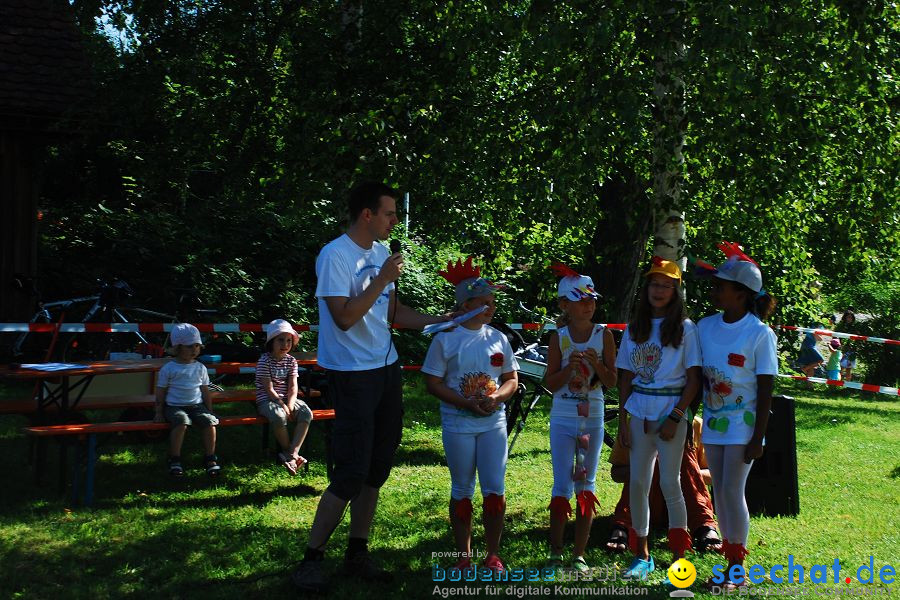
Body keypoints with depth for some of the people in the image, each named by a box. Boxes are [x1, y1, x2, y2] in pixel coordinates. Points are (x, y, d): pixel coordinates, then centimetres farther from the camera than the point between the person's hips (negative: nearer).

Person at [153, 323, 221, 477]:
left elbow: (205, 392, 16)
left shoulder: (200, 368, 10)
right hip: (174, 406, -3)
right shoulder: (168, 369, 0)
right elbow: (161, 392, 5)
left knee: (209, 421, -25)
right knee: (181, 422, -35)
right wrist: (159, 412, 0)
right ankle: (174, 459, -22)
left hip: (197, 405, 3)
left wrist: (210, 411, 10)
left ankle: (210, 458, -11)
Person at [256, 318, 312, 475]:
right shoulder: (264, 361, -9)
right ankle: (292, 453, -16)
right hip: (267, 400, -5)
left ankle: (292, 453, -23)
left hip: (287, 399, 5)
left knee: (306, 413, -23)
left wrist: (290, 406, -16)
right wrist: (283, 407, -19)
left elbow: (293, 387, 1)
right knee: (278, 417, -37)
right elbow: (269, 390, -14)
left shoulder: (291, 361, 7)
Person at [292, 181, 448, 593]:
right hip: (352, 374, -8)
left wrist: (443, 323, 11)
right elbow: (344, 317, -21)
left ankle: (357, 554, 23)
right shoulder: (335, 255, -15)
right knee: (351, 474, -8)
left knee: (376, 470, 12)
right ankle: (311, 559, 5)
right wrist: (382, 280, -19)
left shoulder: (381, 252, 10)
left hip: (387, 369, 8)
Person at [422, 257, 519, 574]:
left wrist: (495, 398, -12)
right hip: (458, 425, -3)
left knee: (495, 489, 1)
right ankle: (464, 556, 18)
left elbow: (511, 380, 9)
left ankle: (493, 555, 14)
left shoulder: (498, 338, 5)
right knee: (462, 490, 7)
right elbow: (433, 383, -7)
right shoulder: (445, 339, -6)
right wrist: (467, 403, -17)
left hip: (493, 422, 3)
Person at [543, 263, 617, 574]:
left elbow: (612, 381, -2)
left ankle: (579, 554, 15)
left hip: (593, 418, 1)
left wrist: (596, 364, -20)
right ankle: (556, 552, 10)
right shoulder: (559, 337, -3)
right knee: (562, 485, 1)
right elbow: (550, 383, -3)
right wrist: (570, 367, -19)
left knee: (586, 484, 7)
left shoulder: (604, 335, -2)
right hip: (563, 418, -1)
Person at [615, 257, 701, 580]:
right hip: (639, 411, 4)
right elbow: (626, 378, 11)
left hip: (672, 410, -4)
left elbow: (694, 379, -6)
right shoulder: (634, 328, 9)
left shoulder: (684, 328, -3)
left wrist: (675, 417, -13)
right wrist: (622, 420, 4)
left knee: (670, 484, -3)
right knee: (637, 484, 5)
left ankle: (679, 557, 8)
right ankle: (642, 556, 17)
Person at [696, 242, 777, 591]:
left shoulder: (760, 334, -11)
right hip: (713, 422, 5)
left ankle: (737, 569, 5)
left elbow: (766, 391, -9)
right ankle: (730, 562, 20)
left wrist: (758, 438, -12)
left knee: (732, 491, -7)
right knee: (719, 492, 9)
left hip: (742, 426, -5)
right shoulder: (705, 327, 4)